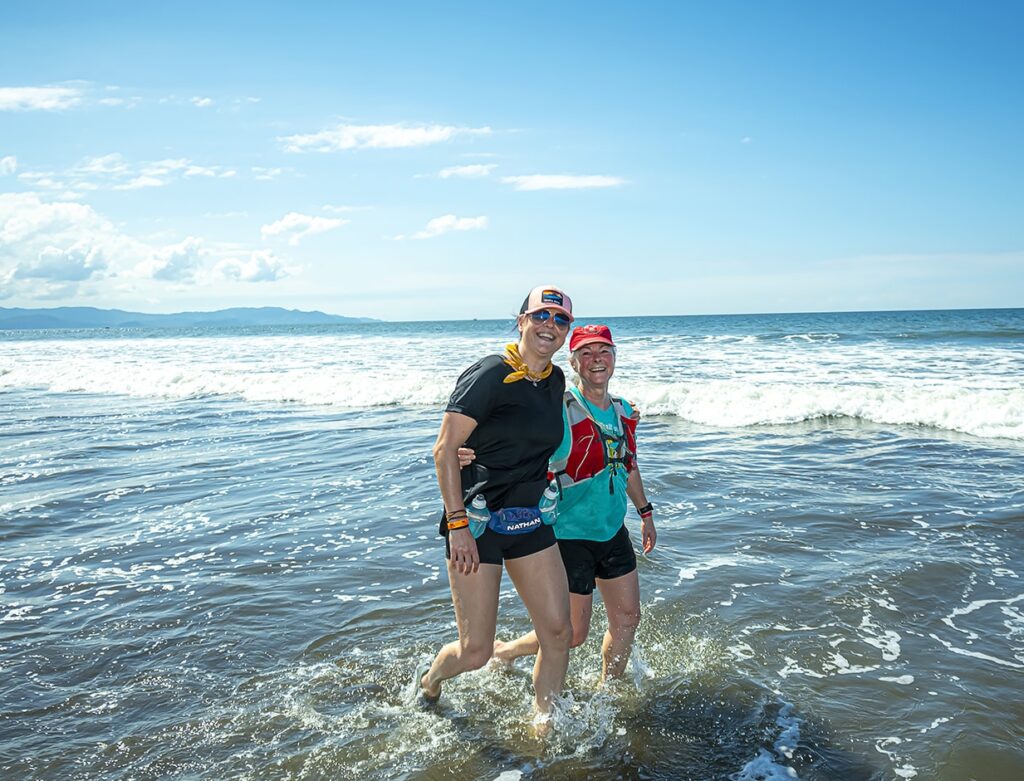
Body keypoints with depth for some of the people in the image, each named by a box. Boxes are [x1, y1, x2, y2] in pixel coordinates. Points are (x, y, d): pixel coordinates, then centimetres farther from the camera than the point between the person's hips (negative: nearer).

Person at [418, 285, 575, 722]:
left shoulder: (555, 381, 8)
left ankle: (543, 727, 23)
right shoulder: (490, 375, -15)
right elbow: (445, 450, -18)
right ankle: (430, 678, 34)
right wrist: (458, 524, -23)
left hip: (529, 522, 7)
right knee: (475, 652, -1)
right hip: (477, 522, -7)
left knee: (558, 632, 3)